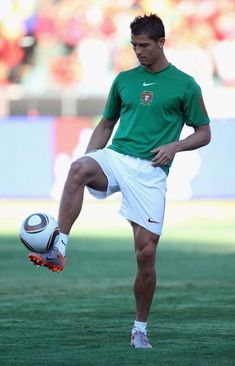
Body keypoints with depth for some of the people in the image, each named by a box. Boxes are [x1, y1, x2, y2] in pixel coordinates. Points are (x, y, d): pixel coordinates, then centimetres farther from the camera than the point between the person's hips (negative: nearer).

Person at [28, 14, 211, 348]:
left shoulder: (184, 85, 5)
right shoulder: (124, 80, 15)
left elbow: (204, 133, 9)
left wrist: (174, 146, -10)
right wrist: (88, 159, 7)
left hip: (150, 171, -2)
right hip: (115, 158, 2)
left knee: (146, 253, -5)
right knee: (78, 169, -34)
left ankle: (140, 329, 13)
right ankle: (58, 251, -40)